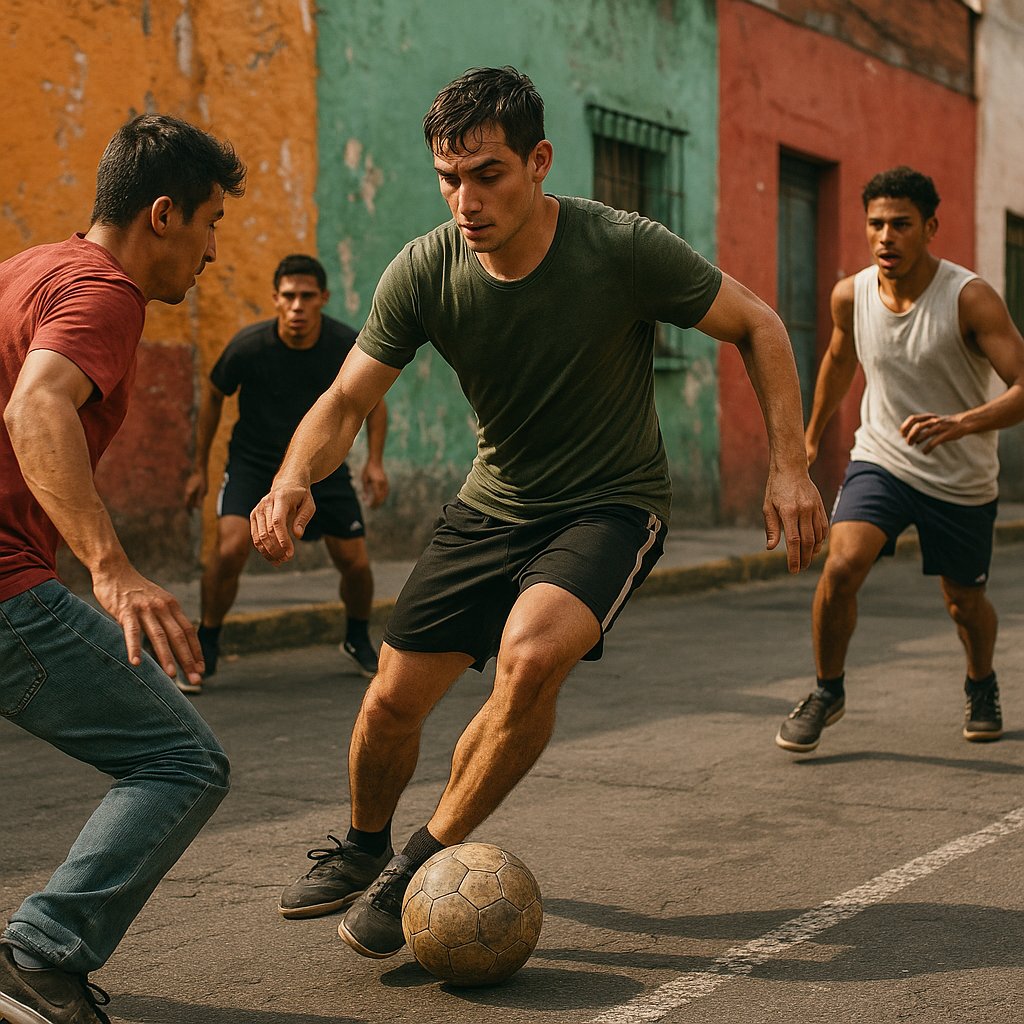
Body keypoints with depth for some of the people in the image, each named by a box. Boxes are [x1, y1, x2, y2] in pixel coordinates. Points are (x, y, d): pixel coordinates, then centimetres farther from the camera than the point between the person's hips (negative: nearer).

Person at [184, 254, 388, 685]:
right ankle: (205, 649, -2)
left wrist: (374, 461, -8)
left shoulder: (348, 346, -16)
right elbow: (213, 395, -1)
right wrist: (200, 467, 3)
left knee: (355, 562, -2)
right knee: (231, 549, -23)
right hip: (254, 461, -2)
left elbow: (373, 399, 4)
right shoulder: (248, 346, -20)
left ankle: (358, 640, 30)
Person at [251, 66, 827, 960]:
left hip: (612, 506, -4)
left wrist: (790, 465, -12)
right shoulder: (425, 271, -12)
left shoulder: (623, 248, -20)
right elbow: (349, 399, -6)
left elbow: (757, 327, -7)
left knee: (531, 655, -32)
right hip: (494, 505, 4)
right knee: (392, 700, 0)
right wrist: (295, 479, -27)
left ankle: (426, 860, -10)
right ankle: (365, 847, 34)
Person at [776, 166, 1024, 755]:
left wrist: (961, 424, -44)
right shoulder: (850, 296, -8)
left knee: (964, 602, 13)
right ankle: (828, 692, 0)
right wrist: (813, 435, 26)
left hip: (963, 481, -2)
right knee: (841, 565, -22)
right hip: (881, 460, 2)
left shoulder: (970, 298, -21)